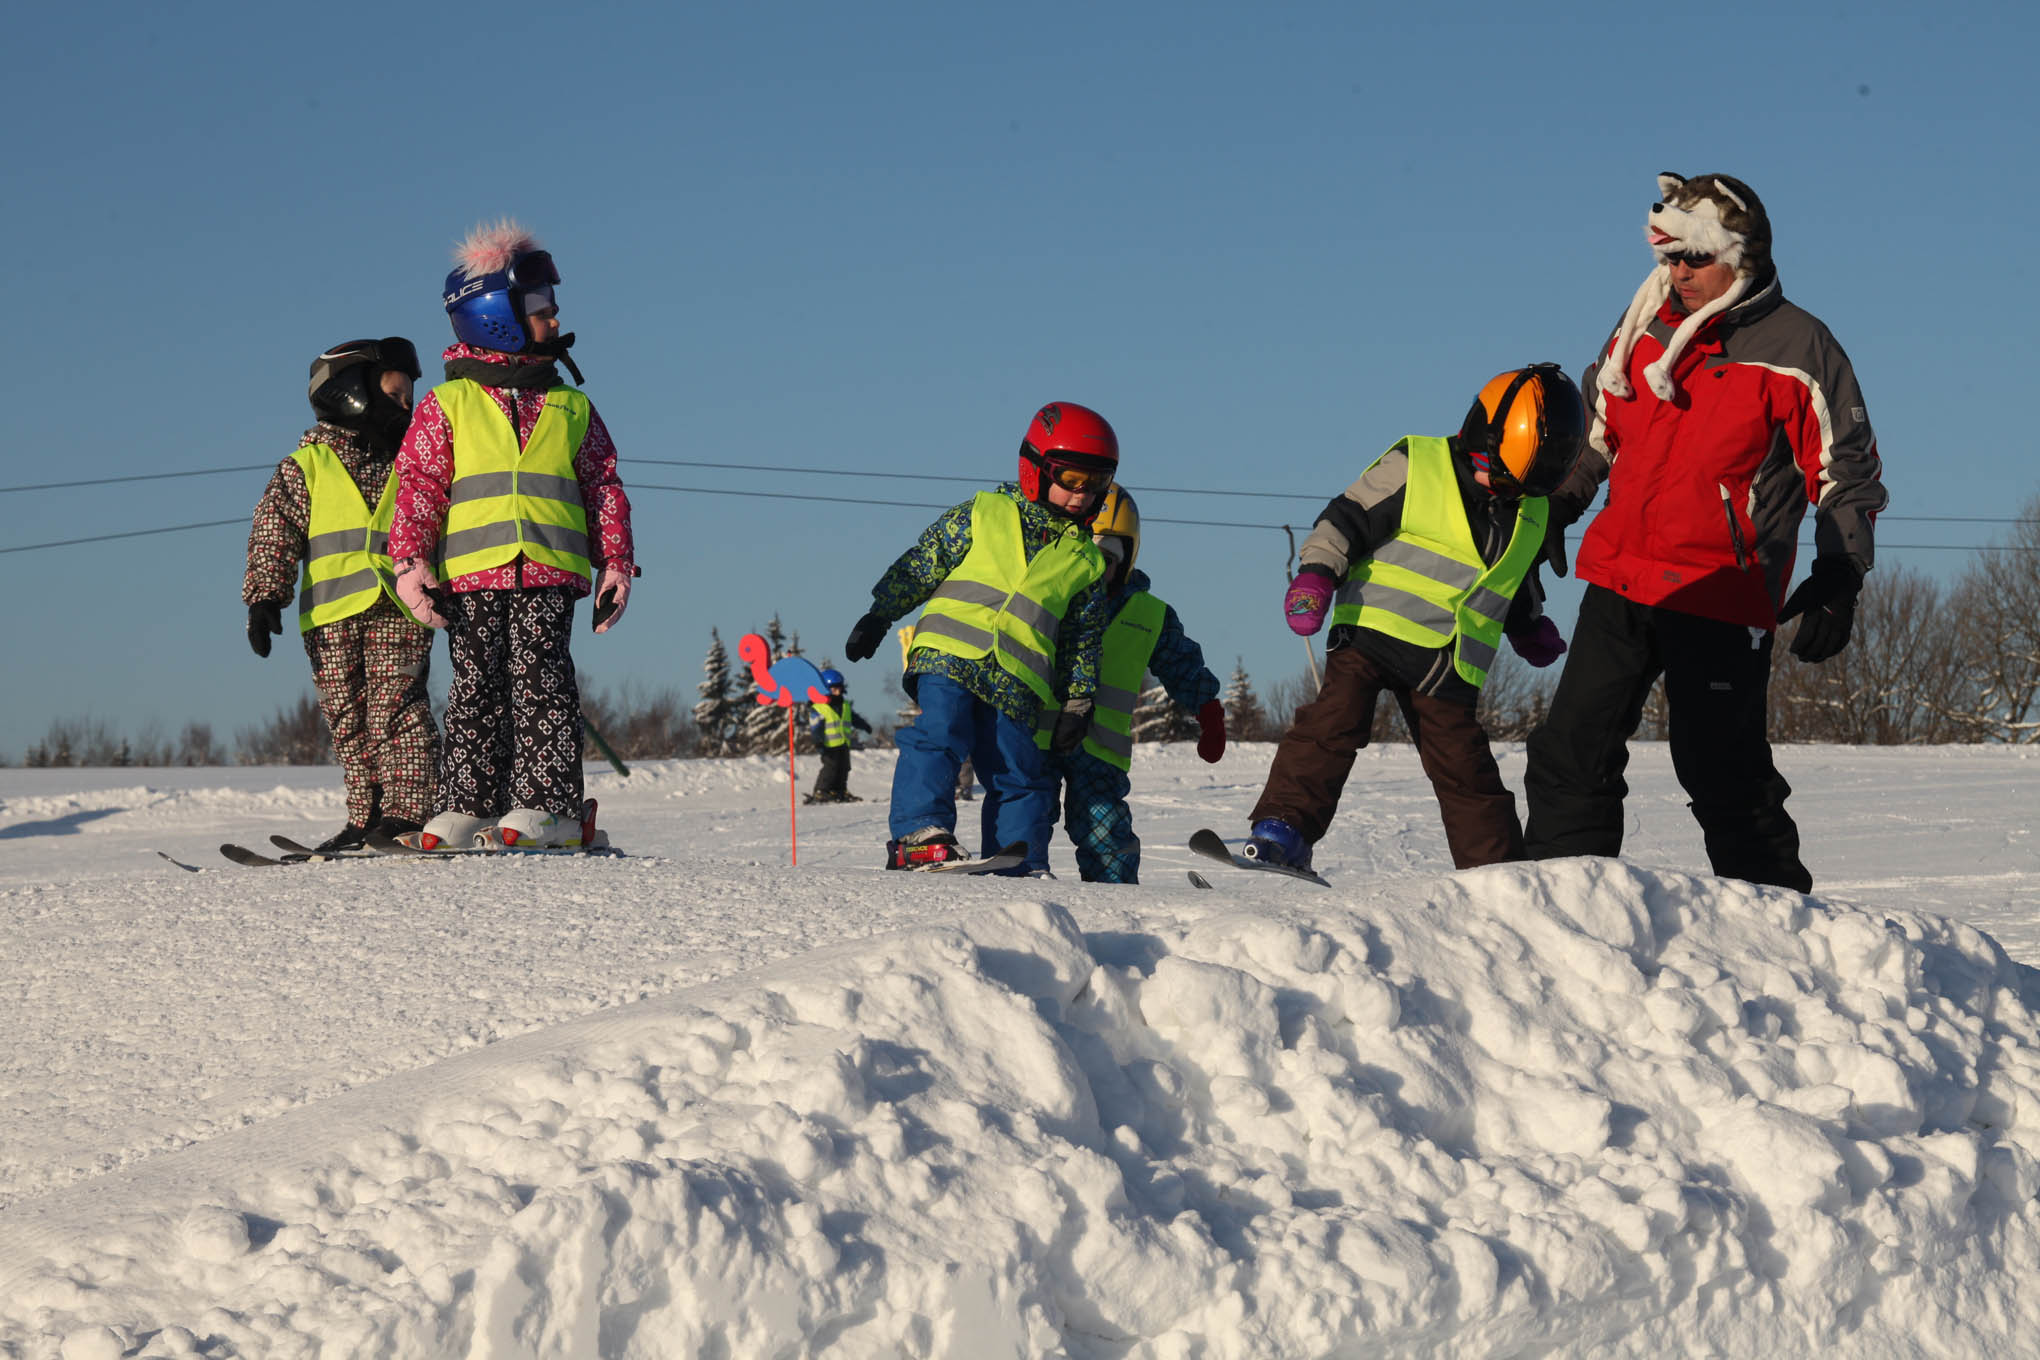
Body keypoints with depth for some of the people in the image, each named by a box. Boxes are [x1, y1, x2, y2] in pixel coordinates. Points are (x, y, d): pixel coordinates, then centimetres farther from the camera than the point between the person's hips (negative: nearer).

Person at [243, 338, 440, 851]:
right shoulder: (304, 468, 9)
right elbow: (274, 537, 2)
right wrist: (264, 597, -8)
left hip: (400, 611, 0)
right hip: (332, 616, 0)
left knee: (396, 709, -13)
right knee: (349, 721, 1)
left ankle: (409, 810, -15)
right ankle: (366, 817, 6)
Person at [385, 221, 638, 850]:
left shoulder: (571, 408, 15)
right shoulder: (447, 405, 8)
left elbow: (603, 486, 17)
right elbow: (416, 484, 3)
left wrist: (615, 562, 9)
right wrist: (410, 560, -8)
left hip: (548, 573, 1)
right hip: (471, 577, -1)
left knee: (541, 684, -8)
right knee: (477, 691, 2)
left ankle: (549, 805, -8)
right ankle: (468, 805, 9)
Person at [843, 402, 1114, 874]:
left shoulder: (1085, 562, 16)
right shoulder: (982, 514, 7)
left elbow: (1083, 640, 20)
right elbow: (920, 565, 10)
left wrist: (1078, 704, 15)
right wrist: (877, 618, 5)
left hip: (1016, 683, 3)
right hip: (948, 656, -3)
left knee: (1018, 776, 2)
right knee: (940, 735, -22)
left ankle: (1023, 869, 8)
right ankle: (918, 834, -25)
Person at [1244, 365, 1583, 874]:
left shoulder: (1529, 516, 14)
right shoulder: (1414, 467, -5)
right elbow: (1347, 519, -7)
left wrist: (1529, 625, 30)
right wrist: (1316, 574, -17)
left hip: (1447, 666, 4)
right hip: (1375, 627, -4)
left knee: (1464, 766, 2)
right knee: (1334, 721, -21)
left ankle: (1501, 871, 11)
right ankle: (1283, 828, -19)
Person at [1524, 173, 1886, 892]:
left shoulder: (1797, 349, -7)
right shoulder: (1647, 322, 8)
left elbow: (1847, 474, -1)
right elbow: (1601, 425, 25)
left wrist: (1837, 582, -9)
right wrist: (1558, 505, 23)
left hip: (1722, 603, -5)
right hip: (1619, 581, 6)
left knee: (1723, 775, -6)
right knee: (1572, 751, 4)